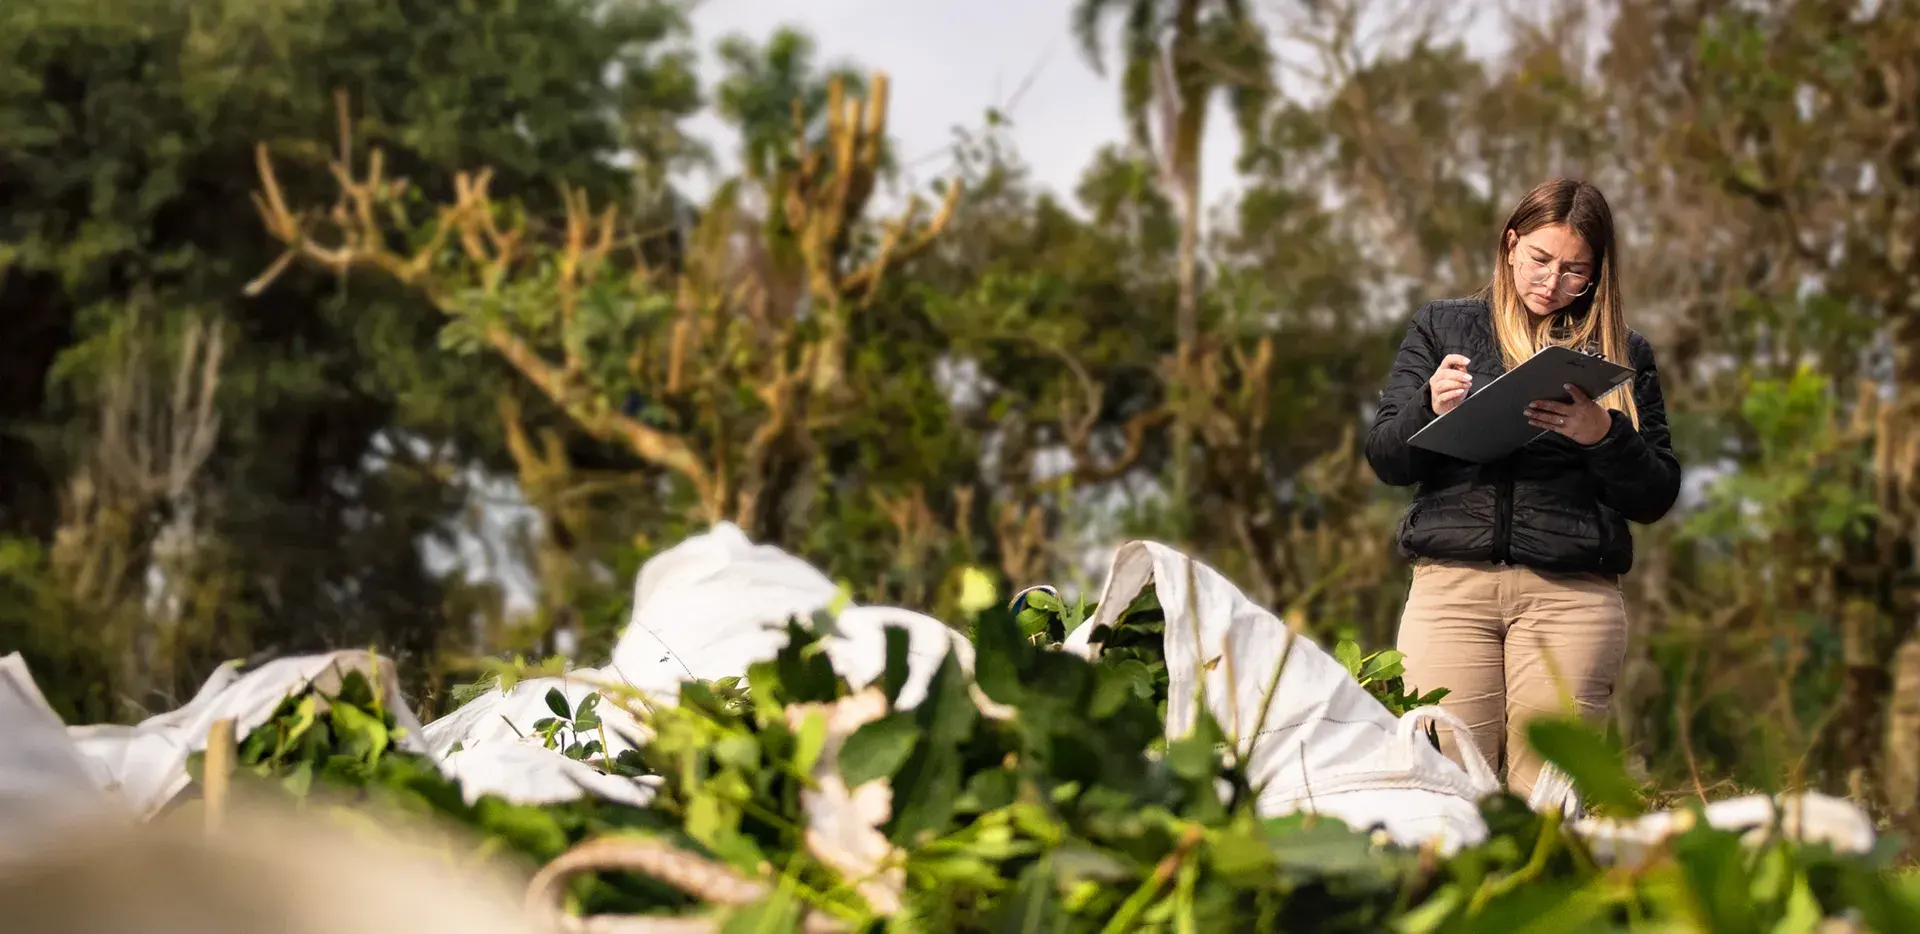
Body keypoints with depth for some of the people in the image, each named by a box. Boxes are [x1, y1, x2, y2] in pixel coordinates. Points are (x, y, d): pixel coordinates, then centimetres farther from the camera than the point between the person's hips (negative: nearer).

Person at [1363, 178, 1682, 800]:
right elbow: (1386, 460, 10)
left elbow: (1656, 497, 9)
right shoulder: (1441, 328, 16)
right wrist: (1430, 407, -10)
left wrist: (1603, 437, -10)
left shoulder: (1622, 355, 14)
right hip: (1450, 584, 1)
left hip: (1571, 595, 0)